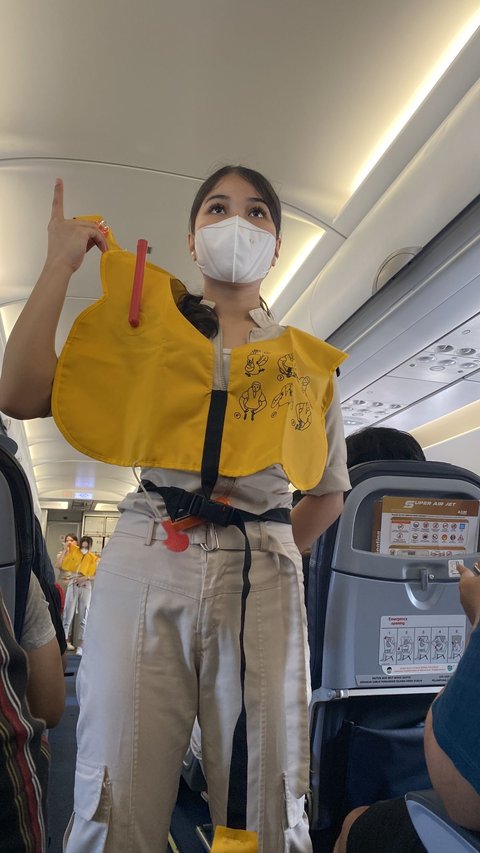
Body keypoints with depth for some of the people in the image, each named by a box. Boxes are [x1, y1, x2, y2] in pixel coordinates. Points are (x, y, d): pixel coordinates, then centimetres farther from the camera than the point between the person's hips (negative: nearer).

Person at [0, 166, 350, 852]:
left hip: (262, 575, 2)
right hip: (147, 560, -1)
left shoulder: (309, 362, 16)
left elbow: (329, 493, 21)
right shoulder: (145, 323, 13)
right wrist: (62, 262, 5)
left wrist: (272, 548, 8)